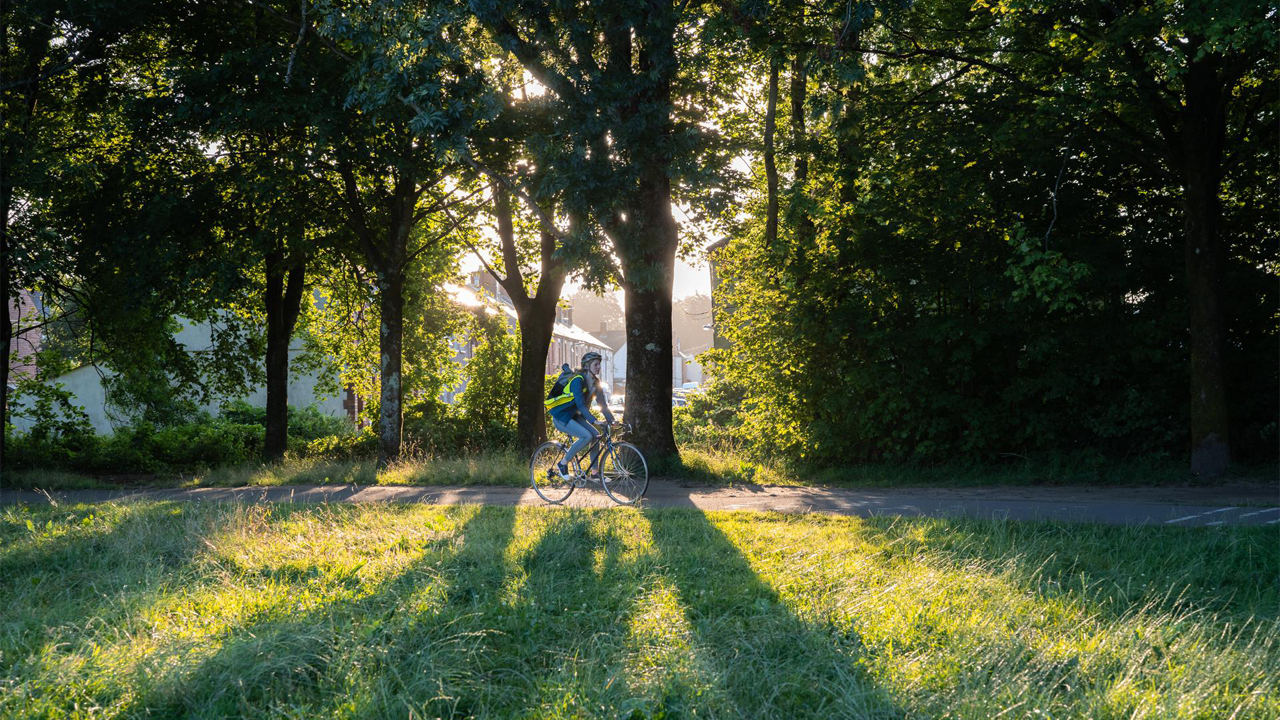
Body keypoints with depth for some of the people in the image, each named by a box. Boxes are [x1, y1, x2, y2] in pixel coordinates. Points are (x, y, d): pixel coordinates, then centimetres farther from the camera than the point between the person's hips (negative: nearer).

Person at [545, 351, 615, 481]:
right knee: (587, 436, -24)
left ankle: (595, 472, 1)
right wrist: (594, 420, -39)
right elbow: (580, 404, -30)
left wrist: (611, 420, -9)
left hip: (573, 416, 8)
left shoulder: (595, 382, 4)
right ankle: (563, 464, -11)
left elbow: (602, 403, 3)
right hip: (561, 416, -8)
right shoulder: (578, 380, -22)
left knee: (596, 435, -6)